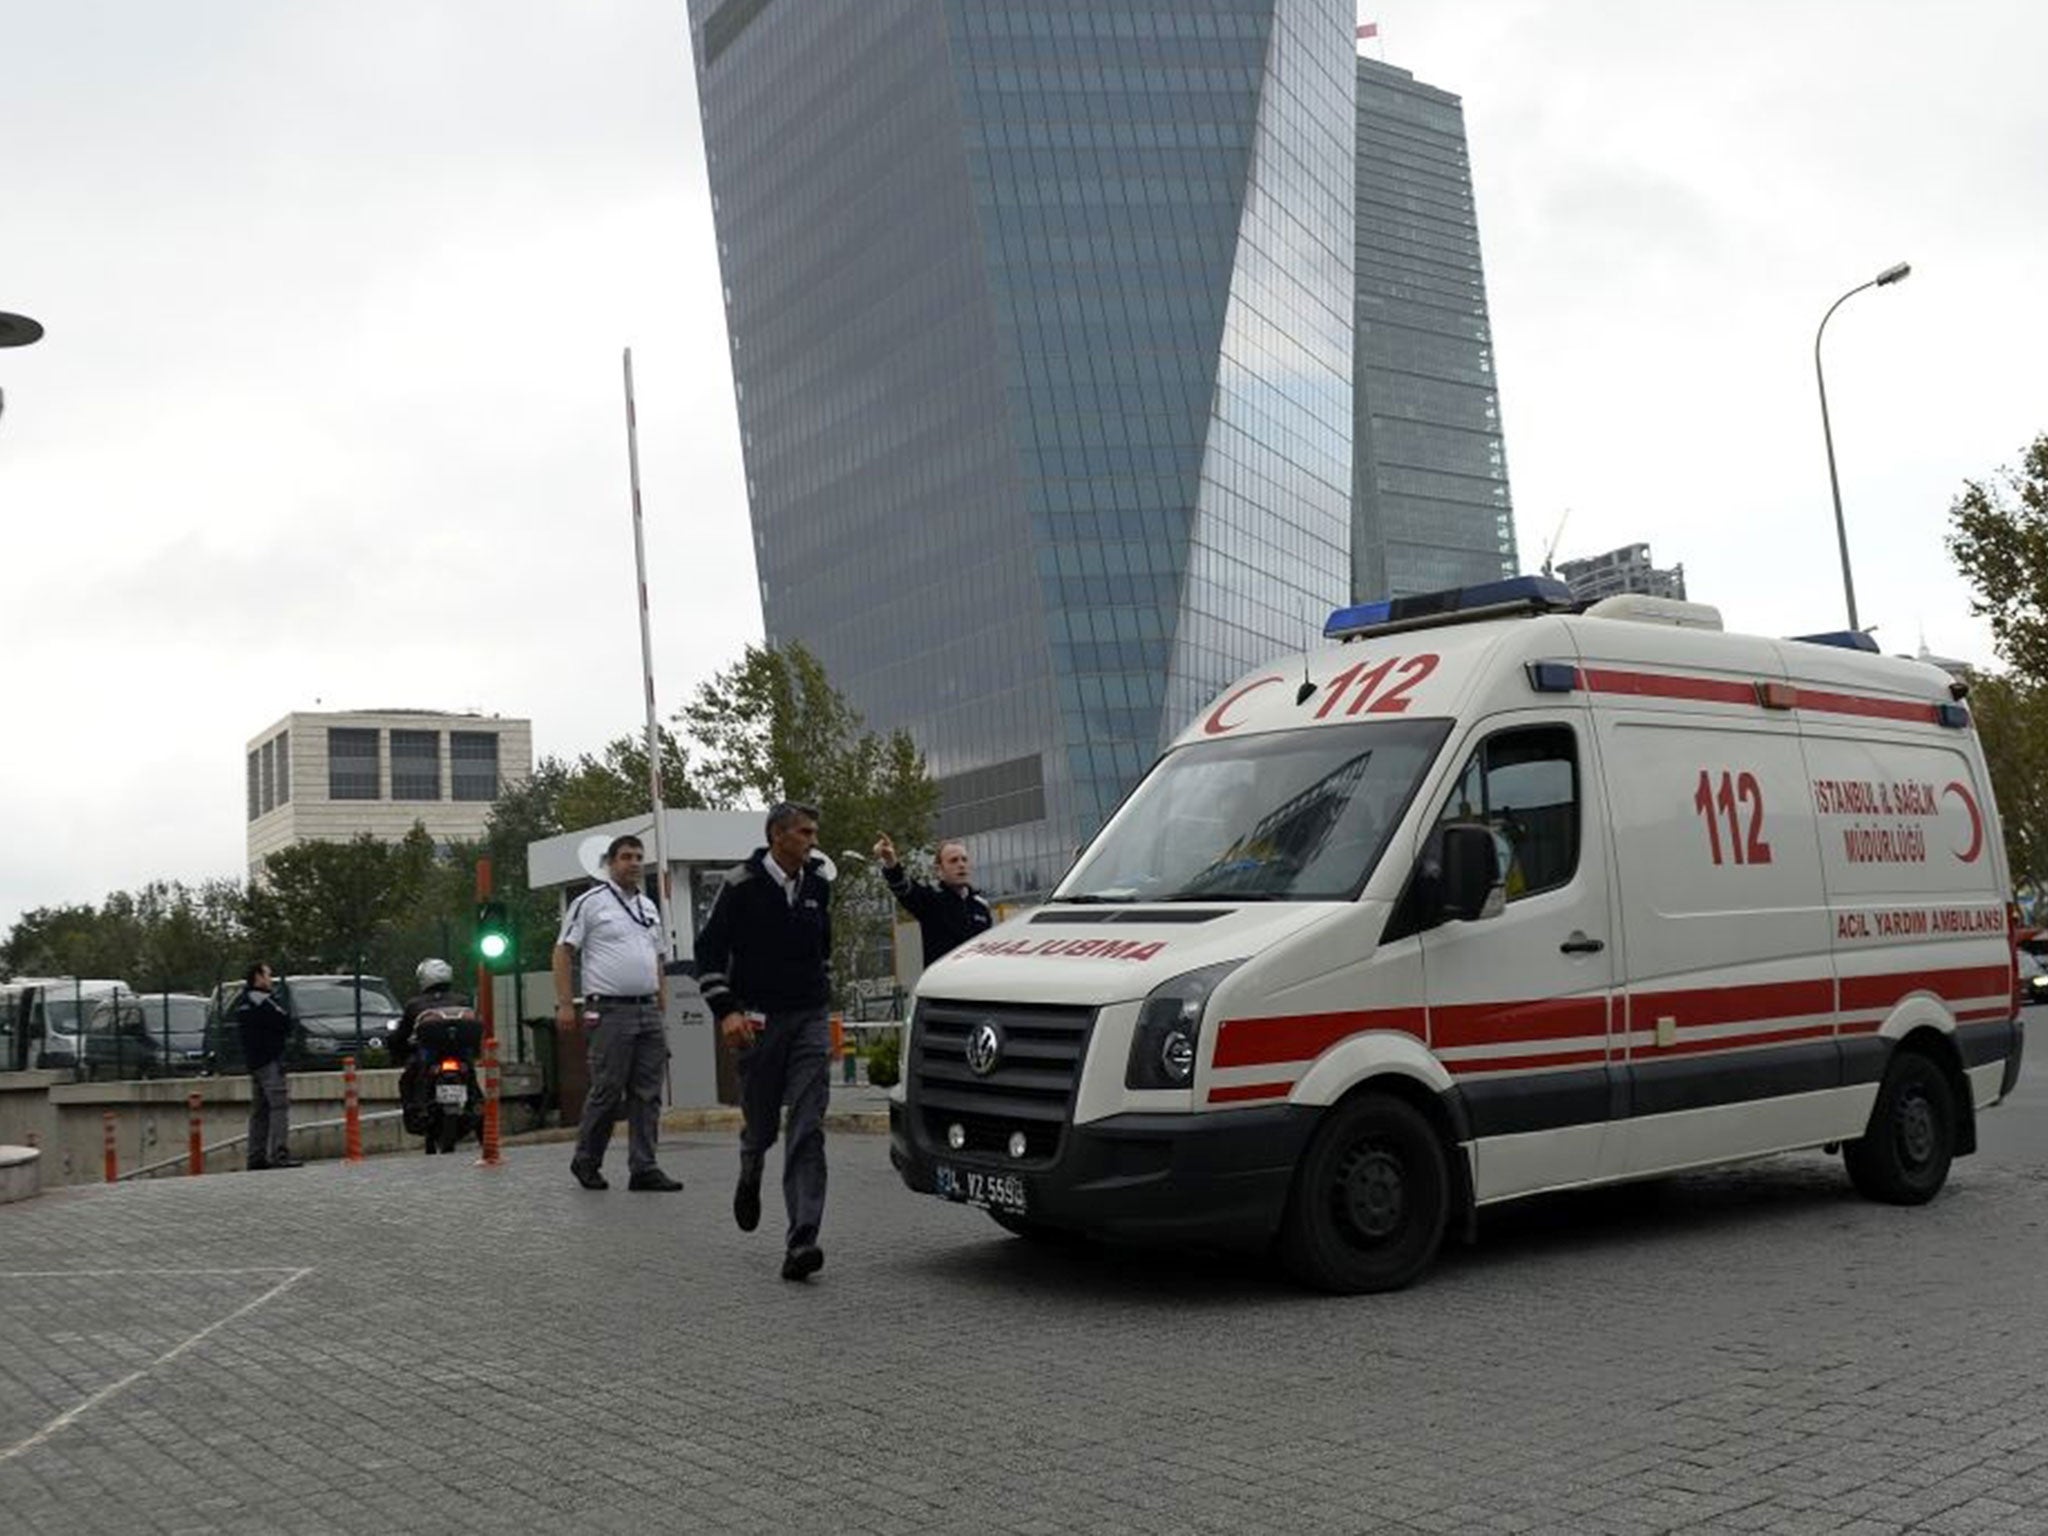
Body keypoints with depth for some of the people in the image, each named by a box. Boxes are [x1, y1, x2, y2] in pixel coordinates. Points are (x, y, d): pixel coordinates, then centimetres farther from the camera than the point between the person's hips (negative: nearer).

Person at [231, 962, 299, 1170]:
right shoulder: (262, 1001, -13)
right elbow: (285, 1023, -15)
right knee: (280, 1106, -12)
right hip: (269, 1060, -10)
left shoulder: (242, 1002, 17)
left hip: (252, 1061, 10)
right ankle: (280, 1153, -17)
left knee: (259, 1109, 12)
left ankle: (256, 1156, 13)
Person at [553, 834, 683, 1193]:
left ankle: (644, 1169, 6)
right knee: (606, 1092, -3)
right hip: (610, 1012, -6)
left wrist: (664, 1004, 16)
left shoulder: (649, 907, 18)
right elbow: (563, 952, -4)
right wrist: (565, 1003, -11)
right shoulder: (590, 902, -2)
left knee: (647, 1094, 3)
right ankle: (586, 1162, 14)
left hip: (649, 1012, 6)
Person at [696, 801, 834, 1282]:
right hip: (759, 1019, -2)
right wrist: (725, 1010, -11)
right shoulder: (742, 885, -5)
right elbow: (708, 949, -2)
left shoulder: (818, 883, 8)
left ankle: (801, 1242, -15)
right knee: (761, 1123, 8)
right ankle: (750, 1174, 45)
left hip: (810, 1018, 3)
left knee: (808, 1129, -10)